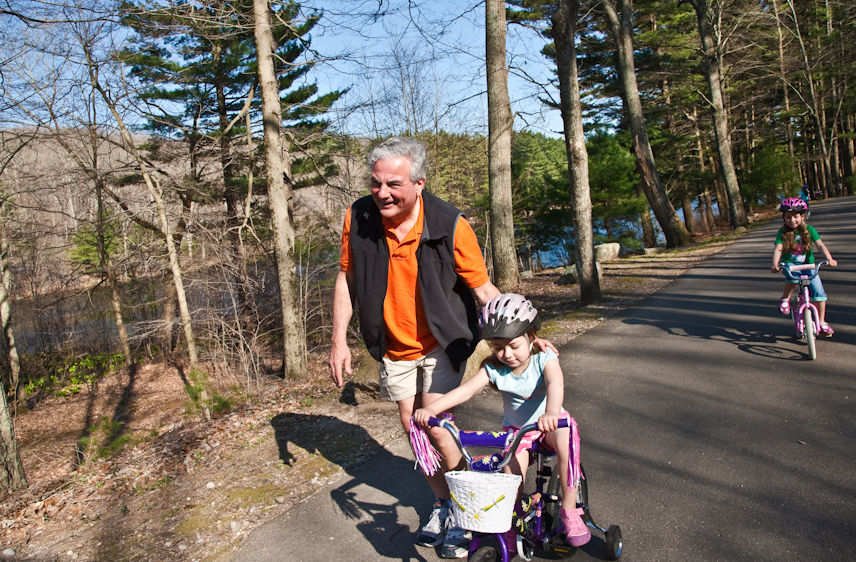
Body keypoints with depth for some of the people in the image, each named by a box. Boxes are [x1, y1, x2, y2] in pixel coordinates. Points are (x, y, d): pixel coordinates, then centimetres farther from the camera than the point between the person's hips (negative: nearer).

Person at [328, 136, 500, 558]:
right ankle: (442, 503, 35)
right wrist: (339, 341, -2)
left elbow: (484, 290, -15)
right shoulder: (358, 218, -15)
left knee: (433, 425, -10)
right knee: (411, 427, 13)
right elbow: (346, 280, -2)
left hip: (442, 344, -3)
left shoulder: (451, 225, -24)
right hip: (394, 347, 4)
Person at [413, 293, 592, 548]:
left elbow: (555, 385, -39)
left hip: (550, 422, -2)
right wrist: (430, 408, -37)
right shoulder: (493, 368, -13)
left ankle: (569, 510, -14)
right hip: (515, 429, 2)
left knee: (566, 441, -32)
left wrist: (551, 414, -61)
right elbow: (465, 390, -22)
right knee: (511, 472, -20)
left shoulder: (544, 358, -20)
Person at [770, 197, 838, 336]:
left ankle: (821, 322, 12)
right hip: (790, 264, -2)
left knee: (819, 293, -6)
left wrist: (829, 258, -31)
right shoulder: (783, 232, -8)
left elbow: (820, 245, -14)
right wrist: (775, 264, -36)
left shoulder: (809, 230, -5)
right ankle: (785, 299, -9)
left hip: (808, 264, 2)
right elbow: (778, 249, -19)